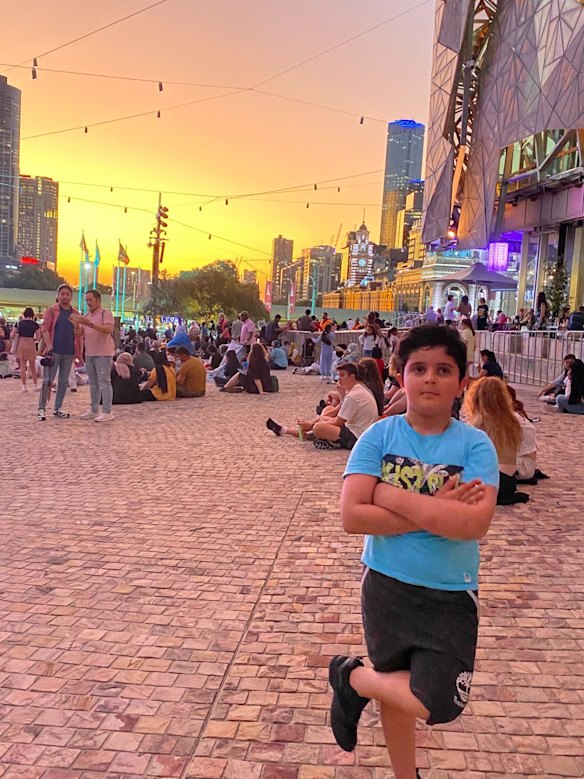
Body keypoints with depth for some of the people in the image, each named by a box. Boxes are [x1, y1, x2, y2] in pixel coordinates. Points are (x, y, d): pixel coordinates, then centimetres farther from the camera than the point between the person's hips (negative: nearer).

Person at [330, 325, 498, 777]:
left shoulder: (475, 445, -10)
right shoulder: (379, 436, -9)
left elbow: (475, 523, -25)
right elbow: (352, 516, -19)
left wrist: (391, 495, -23)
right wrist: (436, 511, -22)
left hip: (451, 595, 0)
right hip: (387, 585, 1)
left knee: (437, 703, -11)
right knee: (398, 689, 16)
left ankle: (354, 678, 18)